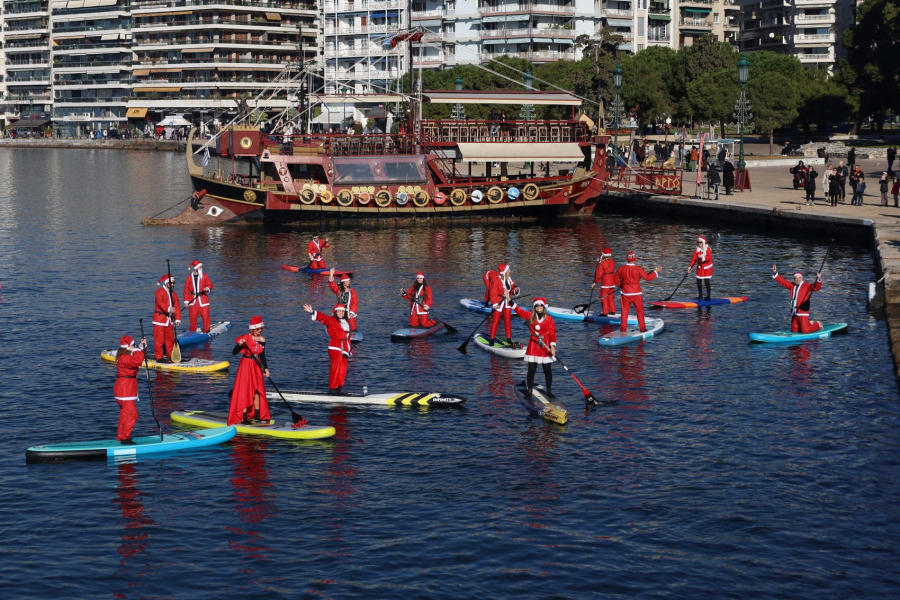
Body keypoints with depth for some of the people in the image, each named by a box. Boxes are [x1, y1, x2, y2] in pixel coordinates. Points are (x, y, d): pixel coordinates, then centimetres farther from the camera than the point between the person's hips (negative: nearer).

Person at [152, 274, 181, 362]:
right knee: (159, 339, -7)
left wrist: (177, 319, -4)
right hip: (159, 318, -8)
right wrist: (168, 309, -39)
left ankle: (170, 356, 21)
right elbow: (160, 303, -25)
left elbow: (177, 307, 7)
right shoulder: (160, 292, -9)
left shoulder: (173, 294, 14)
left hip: (169, 319, 8)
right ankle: (159, 357, -4)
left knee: (170, 338, 12)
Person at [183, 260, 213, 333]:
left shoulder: (205, 276, 5)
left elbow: (210, 285, 6)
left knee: (205, 316, -5)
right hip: (193, 301, 0)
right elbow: (186, 290, 3)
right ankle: (193, 331, 18)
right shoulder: (189, 278, 4)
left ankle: (206, 331, 5)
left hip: (203, 299, 0)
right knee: (192, 317, 4)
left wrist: (207, 288, -18)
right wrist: (186, 301, -4)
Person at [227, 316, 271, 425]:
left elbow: (262, 356, 11)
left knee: (257, 391, 9)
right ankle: (244, 418, -2)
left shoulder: (262, 340, 3)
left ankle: (257, 416, 17)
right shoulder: (245, 338, -12)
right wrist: (240, 345, -32)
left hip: (257, 367, 5)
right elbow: (234, 352, -16)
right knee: (245, 391, -4)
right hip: (245, 366, -5)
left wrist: (266, 368, 2)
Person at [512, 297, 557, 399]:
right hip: (533, 346, 1)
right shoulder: (530, 316, 1)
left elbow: (552, 333, -5)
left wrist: (552, 346, -15)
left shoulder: (549, 319, -3)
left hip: (545, 348, -1)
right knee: (531, 370, 2)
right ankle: (529, 391, 10)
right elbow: (519, 310, 2)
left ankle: (549, 391, 17)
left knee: (547, 370, 5)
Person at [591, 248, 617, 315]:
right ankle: (612, 310, 23)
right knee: (610, 296, 18)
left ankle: (604, 312, 0)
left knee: (603, 297, 1)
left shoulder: (601, 263, -15)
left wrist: (595, 282, -4)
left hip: (605, 282, -7)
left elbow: (599, 274, -13)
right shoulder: (612, 262, 3)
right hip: (612, 282, 7)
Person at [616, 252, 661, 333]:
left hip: (625, 293, 2)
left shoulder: (621, 269, -6)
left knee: (624, 311, 9)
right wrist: (656, 271, 7)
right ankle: (642, 328, 12)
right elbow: (647, 277, -7)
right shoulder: (638, 269, -14)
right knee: (639, 311, 9)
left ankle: (623, 328, 8)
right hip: (636, 293, -2)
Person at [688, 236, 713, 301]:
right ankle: (700, 296, 15)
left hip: (707, 268, -5)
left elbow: (709, 258, -22)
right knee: (698, 281, 3)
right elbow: (693, 259, -2)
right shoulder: (697, 249, 2)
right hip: (700, 268, 5)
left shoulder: (708, 249, -10)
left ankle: (708, 296, 6)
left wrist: (703, 257, -39)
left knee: (706, 281, -4)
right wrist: (690, 267, -10)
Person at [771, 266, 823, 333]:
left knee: (805, 331, -12)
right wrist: (775, 274, 9)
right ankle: (809, 324, 31)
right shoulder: (792, 286, 14)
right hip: (794, 314, 6)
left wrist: (818, 280, -29)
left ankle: (817, 324, 18)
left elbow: (816, 287, -12)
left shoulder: (807, 286, 0)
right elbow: (783, 282, 15)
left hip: (803, 313, -6)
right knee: (794, 330, 12)